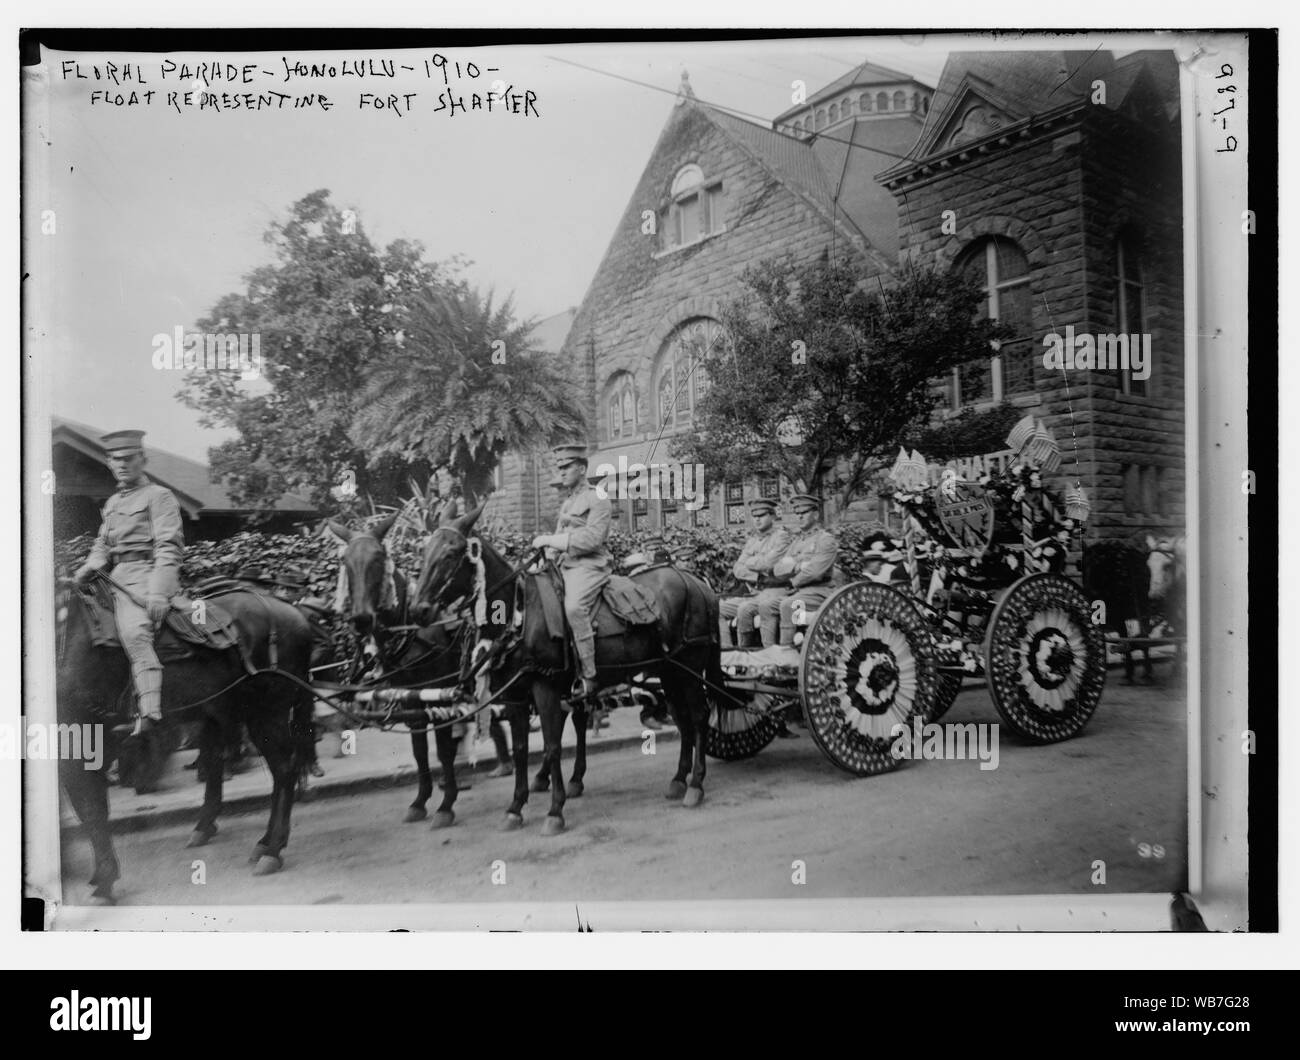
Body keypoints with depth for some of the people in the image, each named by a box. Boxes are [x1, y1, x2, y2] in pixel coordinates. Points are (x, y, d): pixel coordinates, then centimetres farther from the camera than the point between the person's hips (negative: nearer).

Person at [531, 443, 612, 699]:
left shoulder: (598, 499, -4)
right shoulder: (567, 503, 23)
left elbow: (591, 538, -17)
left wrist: (552, 540, -18)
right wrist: (545, 541, 8)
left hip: (589, 565, -9)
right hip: (565, 565, 9)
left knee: (574, 606, -33)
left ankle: (588, 676, -28)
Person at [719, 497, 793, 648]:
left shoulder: (781, 536, -3)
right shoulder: (752, 539, 19)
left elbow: (768, 564, -16)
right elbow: (737, 569, 10)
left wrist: (749, 562, 2)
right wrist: (755, 576, -8)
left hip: (773, 592, -8)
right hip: (752, 592, 8)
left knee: (745, 609, -32)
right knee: (718, 607, -5)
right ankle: (725, 650, -8)